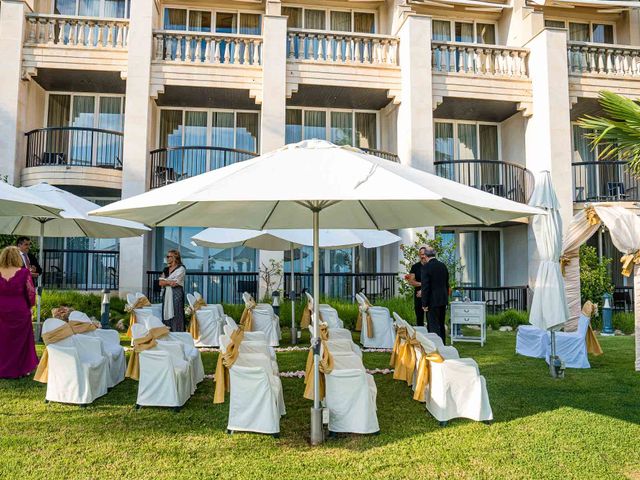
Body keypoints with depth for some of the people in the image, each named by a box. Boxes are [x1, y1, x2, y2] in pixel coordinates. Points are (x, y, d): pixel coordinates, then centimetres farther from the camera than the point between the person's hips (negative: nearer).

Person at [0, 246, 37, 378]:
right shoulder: (24, 273, -13)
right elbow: (30, 293, -6)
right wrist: (30, 306, 12)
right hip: (19, 312, -2)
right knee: (20, 341, 11)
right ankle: (20, 369, 17)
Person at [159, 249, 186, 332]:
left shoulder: (181, 268, -3)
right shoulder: (166, 269, 18)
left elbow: (174, 283, -12)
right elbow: (160, 282, 9)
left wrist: (165, 281, 2)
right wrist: (169, 281, -5)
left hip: (176, 294, -6)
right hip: (166, 294, 6)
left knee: (175, 316, -8)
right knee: (166, 316, 3)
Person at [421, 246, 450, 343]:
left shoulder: (426, 267, -14)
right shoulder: (443, 265, 7)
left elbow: (425, 287, -17)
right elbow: (447, 284, 13)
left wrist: (424, 304, -12)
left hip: (433, 301, -7)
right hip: (443, 300, 7)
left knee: (434, 326, -2)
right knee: (441, 325, 17)